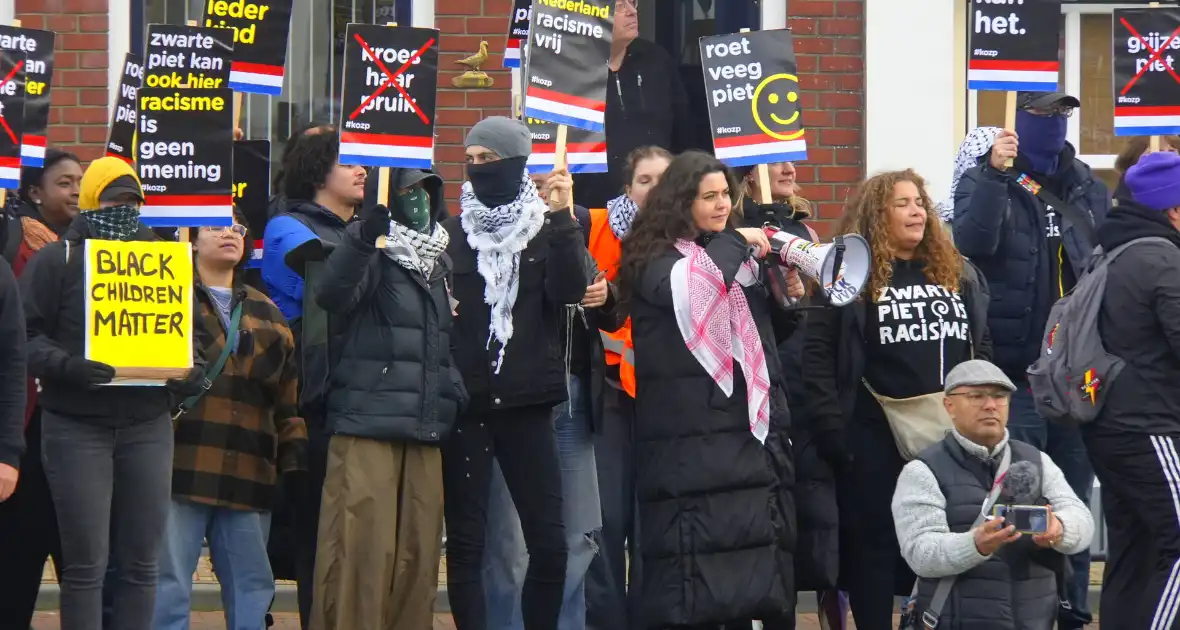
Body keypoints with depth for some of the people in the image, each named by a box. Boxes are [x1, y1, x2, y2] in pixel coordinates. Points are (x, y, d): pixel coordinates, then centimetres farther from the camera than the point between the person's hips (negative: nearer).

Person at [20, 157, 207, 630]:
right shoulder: (57, 259, 3)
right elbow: (25, 335, -4)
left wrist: (191, 370, 0)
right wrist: (66, 365, -22)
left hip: (148, 426, 4)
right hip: (76, 426, -4)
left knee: (141, 562, 4)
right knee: (86, 564, -5)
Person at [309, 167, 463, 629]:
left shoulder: (438, 259, 19)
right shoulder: (373, 252, -4)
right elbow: (332, 294, -26)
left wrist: (453, 399, 22)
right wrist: (363, 237, -41)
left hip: (424, 431, 7)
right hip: (367, 424, -7)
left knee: (418, 553, 6)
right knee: (361, 549, -12)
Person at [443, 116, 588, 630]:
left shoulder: (549, 229, 7)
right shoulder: (451, 233, 10)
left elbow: (570, 292, -9)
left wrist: (562, 219, -14)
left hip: (526, 401, -1)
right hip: (464, 399, 1)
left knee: (549, 542, -4)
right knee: (465, 541, 0)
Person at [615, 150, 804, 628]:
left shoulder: (740, 258, 16)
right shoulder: (654, 258, -2)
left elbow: (766, 334, 26)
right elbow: (683, 286, -26)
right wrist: (735, 241, -14)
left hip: (753, 427, 7)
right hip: (689, 436, -7)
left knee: (758, 552, 7)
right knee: (690, 564, -9)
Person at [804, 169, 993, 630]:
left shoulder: (958, 273, 12)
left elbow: (983, 348, 17)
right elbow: (818, 357, -7)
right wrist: (832, 429, -14)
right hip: (875, 437, -4)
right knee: (873, 544, 3)